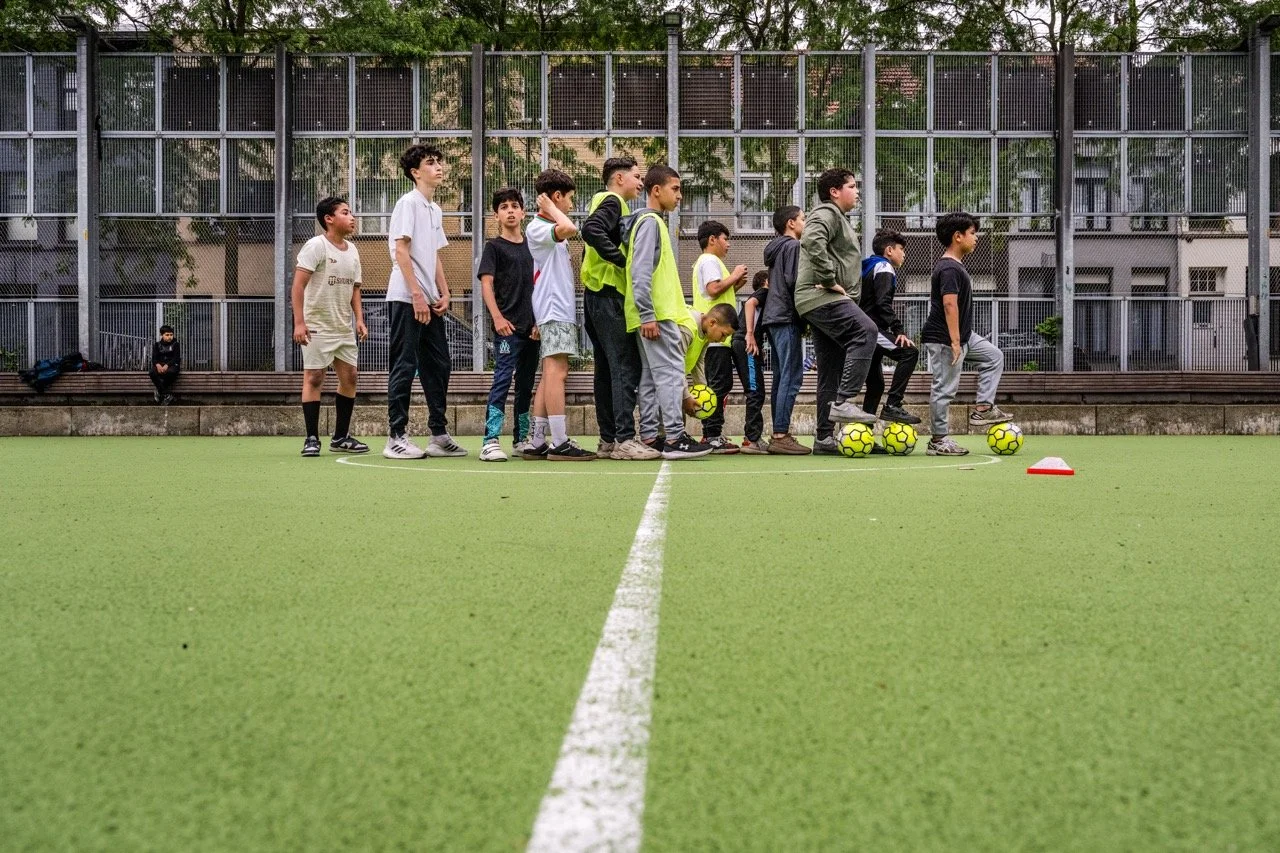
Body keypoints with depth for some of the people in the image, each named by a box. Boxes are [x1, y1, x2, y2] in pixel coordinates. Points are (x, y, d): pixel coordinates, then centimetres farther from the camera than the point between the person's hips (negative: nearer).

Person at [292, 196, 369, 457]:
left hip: (344, 328, 7)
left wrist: (359, 319, 5)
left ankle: (341, 437, 16)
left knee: (349, 377, 6)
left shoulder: (352, 250, 11)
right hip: (317, 325, -7)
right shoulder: (316, 245, -10)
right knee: (314, 378, -5)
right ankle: (312, 438, 0)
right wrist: (299, 322, -20)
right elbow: (298, 284, -14)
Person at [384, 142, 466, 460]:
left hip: (429, 302, 8)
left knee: (438, 366, 8)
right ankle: (396, 437, 0)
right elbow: (401, 250, -13)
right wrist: (416, 295, -17)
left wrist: (444, 293, 10)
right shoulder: (408, 203, -6)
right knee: (404, 367, -5)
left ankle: (439, 435, 14)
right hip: (406, 299, -8)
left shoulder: (435, 209, 18)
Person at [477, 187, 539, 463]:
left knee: (526, 385, 11)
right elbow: (486, 284, -7)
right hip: (507, 327, -6)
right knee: (502, 382, -12)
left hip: (532, 327, 6)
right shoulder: (494, 247, 1)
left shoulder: (531, 246, 16)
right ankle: (490, 442, -13)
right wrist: (497, 317, -19)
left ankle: (522, 439, 21)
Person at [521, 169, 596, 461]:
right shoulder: (536, 228, -7)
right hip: (553, 309, -10)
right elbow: (569, 228, -26)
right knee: (556, 371, -13)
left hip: (562, 309, 10)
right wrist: (550, 208, -14)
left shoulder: (551, 230, 22)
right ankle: (559, 443, -15)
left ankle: (537, 442, 7)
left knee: (551, 374, 7)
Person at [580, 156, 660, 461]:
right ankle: (625, 440, -12)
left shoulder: (608, 203, 22)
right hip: (610, 295, -10)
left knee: (607, 368, 10)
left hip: (599, 296, 10)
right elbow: (592, 230, -25)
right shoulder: (613, 201, -7)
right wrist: (622, 259, -22)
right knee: (626, 367, -11)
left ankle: (608, 439, 13)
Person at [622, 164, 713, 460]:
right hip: (657, 314, -10)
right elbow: (640, 272, -19)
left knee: (652, 376, 9)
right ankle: (675, 438, -12)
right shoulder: (650, 221, -9)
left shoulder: (655, 222, 21)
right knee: (671, 372, -11)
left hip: (656, 314, 10)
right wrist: (647, 314, -23)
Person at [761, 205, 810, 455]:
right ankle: (781, 435, -16)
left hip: (772, 317, 10)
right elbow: (793, 280, -16)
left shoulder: (775, 248, 22)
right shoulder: (793, 246, -6)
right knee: (792, 376, -11)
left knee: (781, 377, 9)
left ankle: (778, 434, 10)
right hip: (787, 317, -10)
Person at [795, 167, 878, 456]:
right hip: (821, 296, -11)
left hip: (828, 300, 11)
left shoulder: (839, 218, 29)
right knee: (865, 331, -28)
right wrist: (829, 280, -23)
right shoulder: (827, 213, -5)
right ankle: (843, 402, -31)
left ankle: (825, 437, 9)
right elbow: (813, 241, -26)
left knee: (831, 371, 7)